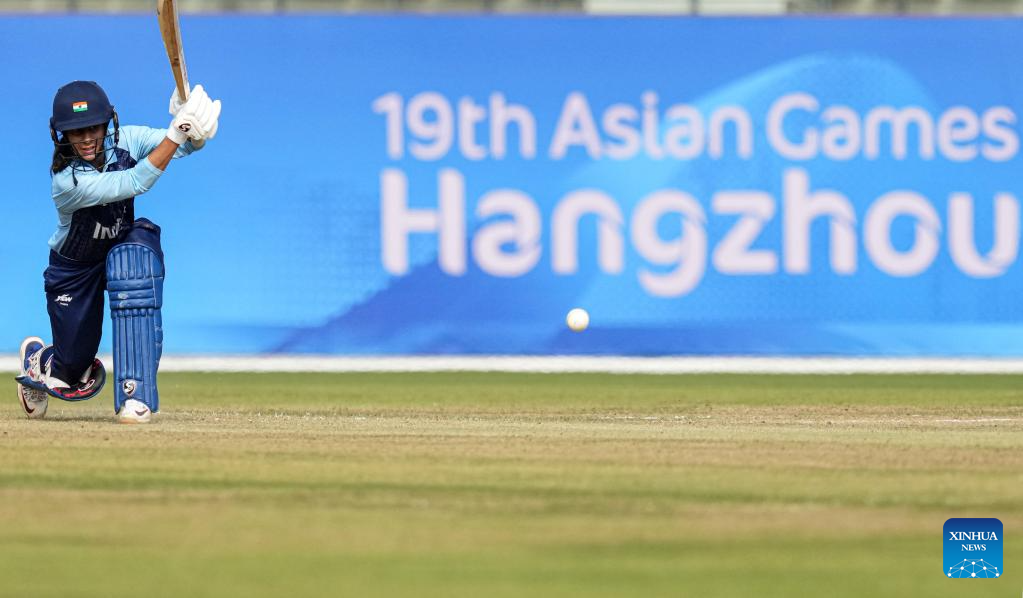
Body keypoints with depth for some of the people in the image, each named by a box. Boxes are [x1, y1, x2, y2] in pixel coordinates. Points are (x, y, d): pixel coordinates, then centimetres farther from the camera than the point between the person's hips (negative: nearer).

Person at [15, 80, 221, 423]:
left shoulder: (124, 141, -19)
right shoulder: (67, 181, -33)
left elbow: (188, 145, -26)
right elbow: (134, 183, -43)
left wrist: (195, 132, -51)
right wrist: (176, 133, -51)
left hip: (123, 247, 3)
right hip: (73, 269, -3)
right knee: (74, 363, -1)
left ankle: (135, 393, -32)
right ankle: (39, 359, 43)